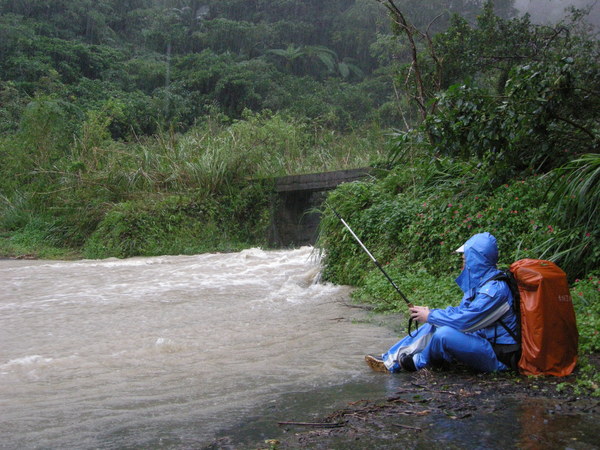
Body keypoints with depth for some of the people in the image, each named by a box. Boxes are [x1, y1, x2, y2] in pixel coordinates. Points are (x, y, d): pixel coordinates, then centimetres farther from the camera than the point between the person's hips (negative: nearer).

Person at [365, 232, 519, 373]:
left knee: (444, 334, -28)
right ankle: (390, 361, 9)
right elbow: (461, 311, 16)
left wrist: (431, 315, -12)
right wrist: (430, 313, 2)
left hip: (497, 356, -10)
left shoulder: (496, 288, -23)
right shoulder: (478, 280, 9)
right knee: (432, 326, 10)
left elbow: (465, 320, -26)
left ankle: (418, 362, 2)